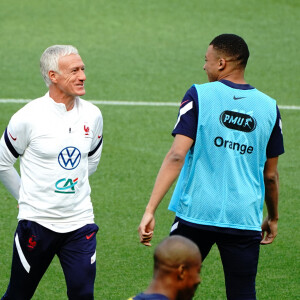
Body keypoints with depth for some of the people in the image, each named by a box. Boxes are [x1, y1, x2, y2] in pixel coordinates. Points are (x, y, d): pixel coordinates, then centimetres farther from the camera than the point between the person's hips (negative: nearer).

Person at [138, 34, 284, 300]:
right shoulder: (269, 108, 6)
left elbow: (176, 156, -12)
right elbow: (270, 175, 13)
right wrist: (273, 218, 29)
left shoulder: (200, 96, -4)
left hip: (195, 215, -2)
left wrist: (150, 210, -13)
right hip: (245, 218, 2)